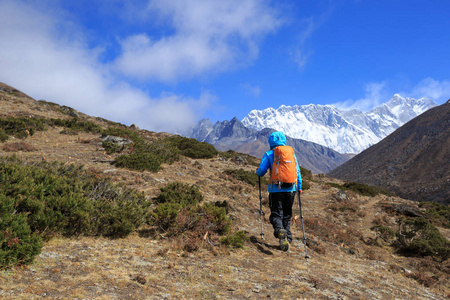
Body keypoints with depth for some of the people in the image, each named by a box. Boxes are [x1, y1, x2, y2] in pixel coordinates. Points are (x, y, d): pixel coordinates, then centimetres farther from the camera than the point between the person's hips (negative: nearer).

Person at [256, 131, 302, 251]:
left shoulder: (269, 155, -1)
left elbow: (261, 171, -4)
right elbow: (297, 171, 13)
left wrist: (258, 171, 20)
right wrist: (299, 187, 24)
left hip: (276, 190, -3)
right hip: (291, 189, 3)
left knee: (276, 215, 1)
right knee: (287, 215, 16)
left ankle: (280, 230, -29)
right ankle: (287, 239, 14)